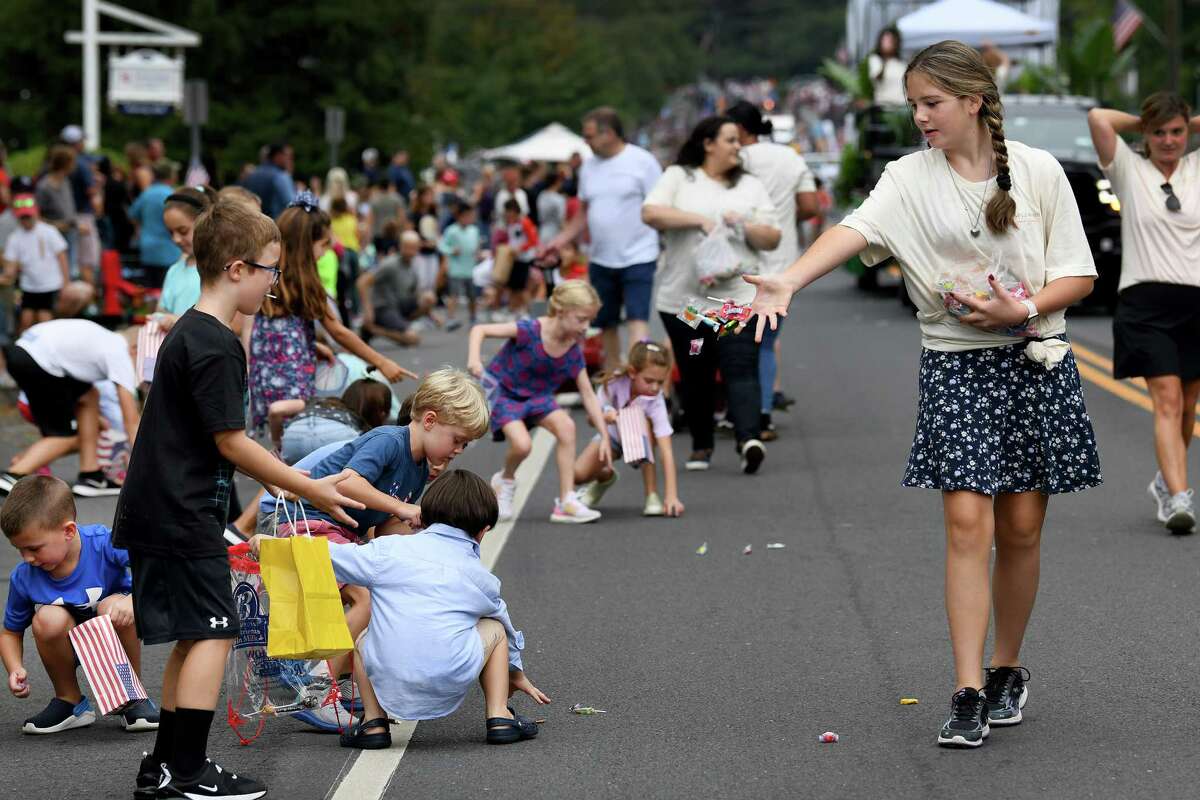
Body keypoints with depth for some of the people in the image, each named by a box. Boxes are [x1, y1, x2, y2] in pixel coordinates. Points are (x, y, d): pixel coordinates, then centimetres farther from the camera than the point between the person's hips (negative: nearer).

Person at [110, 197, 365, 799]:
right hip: (183, 517, -10)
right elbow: (230, 443, -17)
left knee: (195, 636, 14)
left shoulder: (188, 333, 14)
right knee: (212, 633, -6)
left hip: (157, 512, 10)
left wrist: (290, 482, 22)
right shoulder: (214, 345, -17)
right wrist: (310, 489, -11)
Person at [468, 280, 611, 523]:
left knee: (566, 426, -22)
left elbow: (588, 395, -5)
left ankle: (567, 501, -16)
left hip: (537, 396, 5)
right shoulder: (530, 331, -27)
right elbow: (480, 330, -25)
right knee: (522, 444, -27)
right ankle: (506, 481, 10)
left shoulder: (574, 352, -12)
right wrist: (473, 358, -43)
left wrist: (604, 436, -8)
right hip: (503, 392, -5)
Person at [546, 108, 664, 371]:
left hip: (638, 258, -6)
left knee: (638, 320, -17)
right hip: (601, 260, 6)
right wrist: (561, 240, 6)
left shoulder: (642, 162, -8)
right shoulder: (589, 167, 9)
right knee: (607, 326, 13)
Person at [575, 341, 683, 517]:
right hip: (612, 436, 1)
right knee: (578, 474, -22)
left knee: (643, 423, -37)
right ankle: (605, 476, 18)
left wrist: (672, 496, -49)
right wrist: (604, 416, -44)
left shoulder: (656, 402, -34)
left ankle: (652, 496, -29)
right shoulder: (615, 384, -30)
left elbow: (666, 451, -40)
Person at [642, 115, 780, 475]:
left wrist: (744, 226, -8)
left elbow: (773, 239, 11)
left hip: (739, 295, 0)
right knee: (695, 375, 6)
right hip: (685, 296, 0)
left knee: (741, 369, -15)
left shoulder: (751, 187, 15)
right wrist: (699, 219, -14)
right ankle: (701, 445, 18)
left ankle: (750, 438, -28)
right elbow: (650, 213, -9)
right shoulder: (678, 178, 8)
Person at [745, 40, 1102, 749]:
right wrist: (790, 281, -38)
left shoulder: (1039, 171, -1)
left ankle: (1007, 669, 26)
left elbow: (1080, 275, 1)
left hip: (1035, 359, 1)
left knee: (1021, 529, 6)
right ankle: (968, 697, -9)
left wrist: (1022, 310, -17)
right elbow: (857, 229, -20)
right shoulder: (911, 177, -1)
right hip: (956, 365, 0)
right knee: (968, 523, -10)